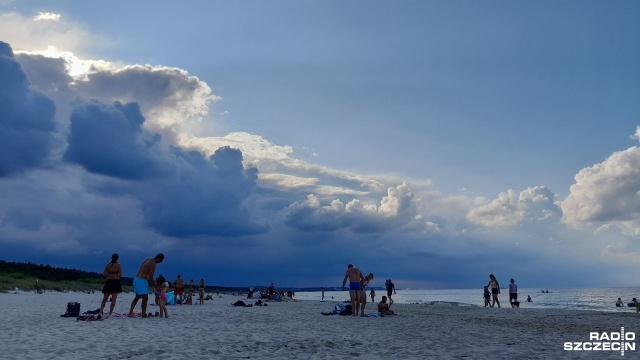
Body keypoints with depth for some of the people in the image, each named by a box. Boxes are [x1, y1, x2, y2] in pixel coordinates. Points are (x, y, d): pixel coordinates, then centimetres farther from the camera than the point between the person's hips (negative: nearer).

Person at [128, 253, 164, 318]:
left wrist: (152, 283, 21)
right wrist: (156, 286, -5)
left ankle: (130, 313, 20)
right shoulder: (153, 264, -15)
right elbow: (150, 278, -16)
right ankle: (143, 314, -5)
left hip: (136, 279, 10)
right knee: (145, 298, -5)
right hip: (142, 281, -10)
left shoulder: (148, 259, 13)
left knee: (137, 297, 19)